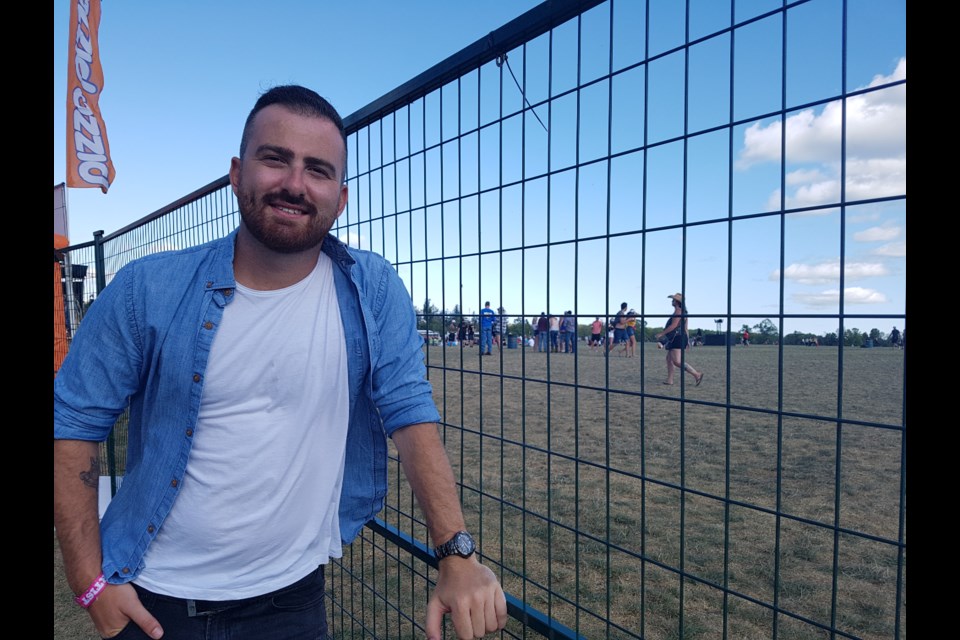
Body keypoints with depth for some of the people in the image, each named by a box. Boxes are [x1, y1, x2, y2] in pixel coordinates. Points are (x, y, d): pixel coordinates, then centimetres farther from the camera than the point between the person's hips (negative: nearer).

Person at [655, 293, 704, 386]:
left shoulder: (678, 311, -11)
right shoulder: (682, 312, 21)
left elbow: (673, 326, -19)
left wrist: (661, 334, -13)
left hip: (678, 338, -11)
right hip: (675, 339, 11)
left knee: (677, 361, -18)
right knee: (669, 358, 12)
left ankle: (697, 375, -18)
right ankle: (669, 380, 12)